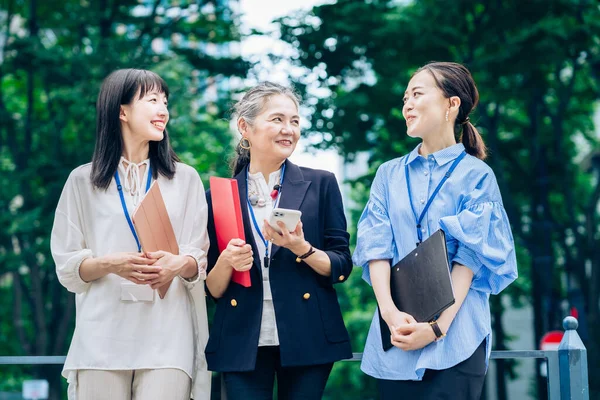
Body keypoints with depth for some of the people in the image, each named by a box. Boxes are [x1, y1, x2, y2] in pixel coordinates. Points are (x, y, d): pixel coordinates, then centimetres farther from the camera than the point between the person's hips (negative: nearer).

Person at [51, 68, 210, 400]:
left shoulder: (185, 179, 13)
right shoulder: (83, 181, 9)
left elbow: (200, 261, 10)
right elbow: (67, 267, 6)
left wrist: (180, 265, -13)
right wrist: (110, 264, -13)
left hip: (167, 336, 1)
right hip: (103, 336, 0)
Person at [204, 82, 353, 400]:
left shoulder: (321, 185, 4)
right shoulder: (220, 196, 5)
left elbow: (342, 267, 1)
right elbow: (213, 289, 7)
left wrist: (302, 249, -16)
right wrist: (226, 263, -14)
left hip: (307, 339, 0)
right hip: (243, 345, 0)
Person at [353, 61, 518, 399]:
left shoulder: (476, 175, 1)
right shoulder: (389, 174, 13)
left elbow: (471, 257, -6)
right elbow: (376, 247, 2)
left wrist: (438, 327, -18)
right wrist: (390, 313, -14)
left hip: (455, 340, -3)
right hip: (396, 340, 3)